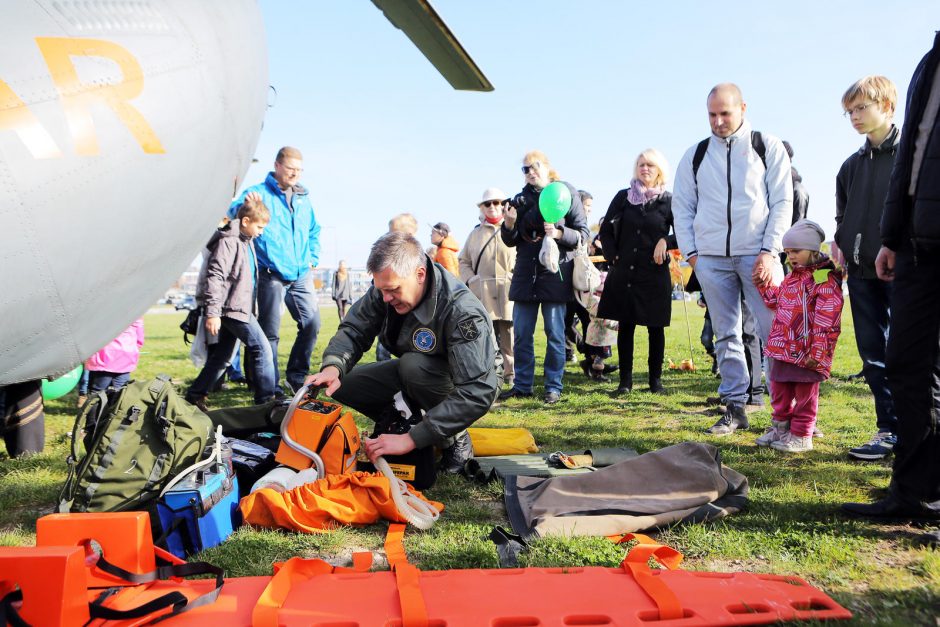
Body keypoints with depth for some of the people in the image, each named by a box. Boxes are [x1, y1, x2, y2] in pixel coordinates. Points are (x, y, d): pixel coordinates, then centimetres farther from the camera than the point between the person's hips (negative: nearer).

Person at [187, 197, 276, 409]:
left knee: (221, 356, 13)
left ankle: (195, 396, 21)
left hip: (240, 308, 9)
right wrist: (212, 312, -22)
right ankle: (266, 400, -6)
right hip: (233, 307, -9)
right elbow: (215, 277, -18)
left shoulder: (247, 241, 14)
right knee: (262, 349, -9)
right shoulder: (228, 242, -12)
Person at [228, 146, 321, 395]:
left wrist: (312, 258, 13)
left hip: (301, 275, 5)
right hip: (272, 275, -5)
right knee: (270, 332, -1)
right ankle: (271, 386, 8)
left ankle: (297, 375, 18)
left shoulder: (303, 198, 15)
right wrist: (245, 204, -37)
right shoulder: (259, 193, -1)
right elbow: (233, 214, -16)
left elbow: (314, 231, 27)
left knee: (312, 323, 0)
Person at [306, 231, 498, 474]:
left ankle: (456, 440, -14)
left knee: (413, 365, -36)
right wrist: (332, 367, -36)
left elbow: (477, 393, -41)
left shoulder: (461, 311, -35)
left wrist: (412, 439, -44)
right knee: (342, 382, -10)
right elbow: (353, 330, -12)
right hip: (415, 373, 6)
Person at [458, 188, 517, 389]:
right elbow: (463, 261, 17)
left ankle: (511, 373, 8)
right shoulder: (475, 234, 15)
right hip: (481, 292, 2)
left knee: (508, 333, -2)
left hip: (508, 291, -2)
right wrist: (470, 278, 4)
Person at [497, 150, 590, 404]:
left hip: (555, 272, -4)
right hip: (525, 272, 4)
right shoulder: (521, 199, 10)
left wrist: (559, 233, -19)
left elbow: (583, 233, -2)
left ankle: (554, 387, 10)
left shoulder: (567, 193, 1)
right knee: (521, 333, 6)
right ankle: (522, 385, 16)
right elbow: (511, 241, 13)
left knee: (555, 333, 1)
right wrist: (509, 225, -8)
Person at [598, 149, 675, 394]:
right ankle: (625, 380, 10)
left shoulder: (668, 201, 2)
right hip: (624, 273, 2)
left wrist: (666, 241, -13)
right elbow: (606, 231, 11)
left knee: (655, 327, 5)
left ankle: (656, 379, 16)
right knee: (625, 326, 4)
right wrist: (612, 256, 0)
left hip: (655, 275, -1)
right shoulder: (623, 197, 7)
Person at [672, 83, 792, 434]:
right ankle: (735, 408, 13)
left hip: (758, 256, -2)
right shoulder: (695, 155, 12)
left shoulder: (768, 148, 5)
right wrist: (691, 252, 2)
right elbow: (682, 206, 13)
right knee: (726, 335, 6)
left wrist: (769, 252, -9)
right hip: (710, 258, 3)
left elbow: (782, 202, 1)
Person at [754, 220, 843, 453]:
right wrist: (764, 285, 17)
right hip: (783, 348, 9)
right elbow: (777, 301, 30)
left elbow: (826, 321, -19)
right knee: (780, 390, 17)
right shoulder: (792, 277, 14)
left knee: (805, 394, 5)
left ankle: (801, 436, 15)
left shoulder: (825, 279, -14)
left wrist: (817, 352, -23)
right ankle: (780, 428, 31)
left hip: (806, 353, -8)